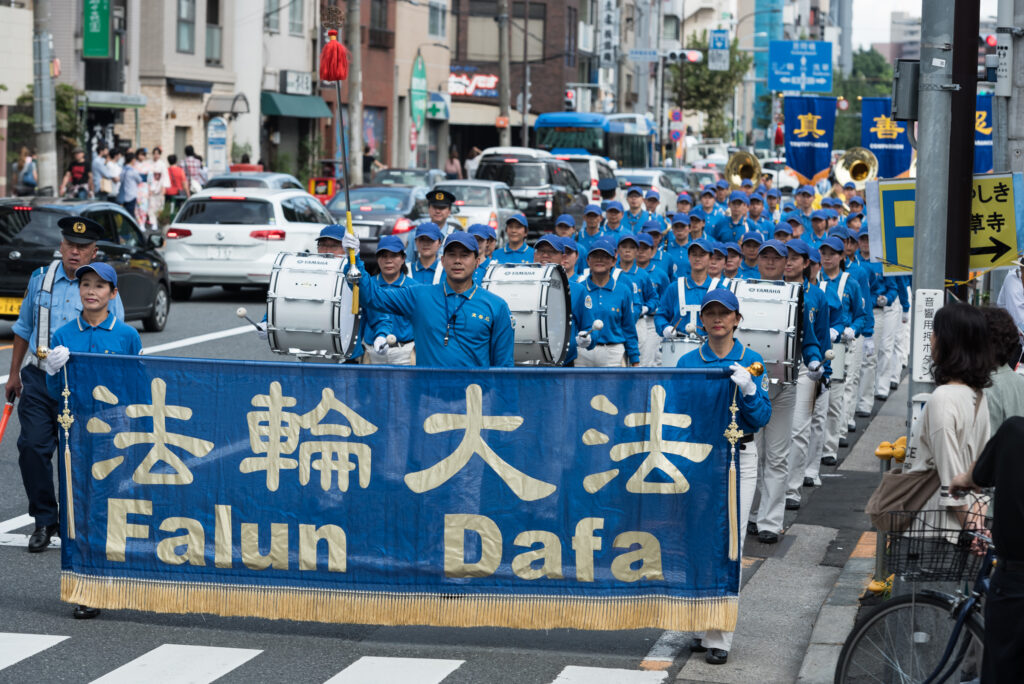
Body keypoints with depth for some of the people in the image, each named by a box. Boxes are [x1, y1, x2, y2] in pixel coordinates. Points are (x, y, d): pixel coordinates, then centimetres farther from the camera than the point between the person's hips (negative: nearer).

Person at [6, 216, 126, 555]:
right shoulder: (41, 279, 7)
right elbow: (23, 329, 18)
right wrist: (14, 373, 18)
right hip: (38, 378, 2)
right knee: (32, 448, -5)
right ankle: (44, 521, 7)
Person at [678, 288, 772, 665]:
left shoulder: (751, 361, 2)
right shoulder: (688, 362, 6)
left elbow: (762, 419, -2)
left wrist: (748, 389, -18)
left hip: (738, 460, -2)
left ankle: (719, 637, -4)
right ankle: (702, 624, 17)